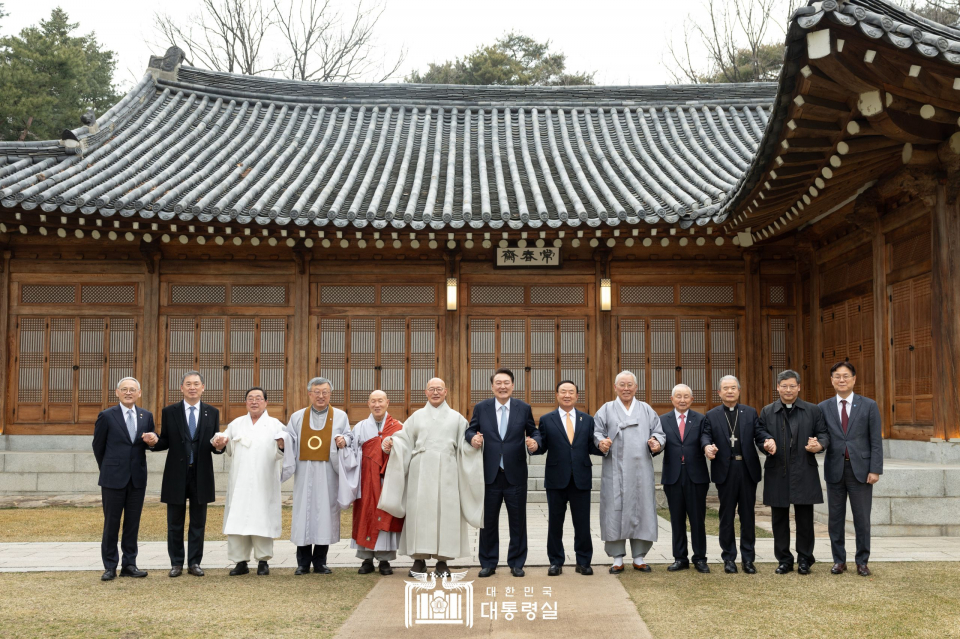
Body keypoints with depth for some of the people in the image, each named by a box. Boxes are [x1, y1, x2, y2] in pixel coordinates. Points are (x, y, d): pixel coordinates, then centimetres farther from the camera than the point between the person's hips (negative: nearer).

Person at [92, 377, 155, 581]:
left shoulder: (147, 416, 6)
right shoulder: (106, 416, -3)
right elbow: (98, 446, 5)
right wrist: (107, 470, 12)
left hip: (138, 478, 3)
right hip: (113, 478, -3)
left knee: (133, 523, 7)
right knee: (111, 523, 2)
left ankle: (129, 564, 15)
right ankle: (110, 567, 10)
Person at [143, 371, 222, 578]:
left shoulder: (212, 413, 5)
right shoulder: (169, 412, 3)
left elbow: (214, 446, 4)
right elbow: (166, 442, 4)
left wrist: (218, 446, -19)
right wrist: (154, 441, -18)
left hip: (201, 475, 1)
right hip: (176, 475, -1)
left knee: (198, 522, 7)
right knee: (175, 523, 7)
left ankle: (194, 562, 16)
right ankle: (176, 563, 18)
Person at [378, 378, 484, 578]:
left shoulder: (456, 418, 13)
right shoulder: (417, 416, 14)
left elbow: (464, 444, 6)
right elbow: (404, 439, 7)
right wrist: (390, 442, -12)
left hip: (446, 472, 0)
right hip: (421, 472, 0)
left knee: (446, 512, -4)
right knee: (420, 512, -4)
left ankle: (442, 561, 1)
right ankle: (419, 559, 2)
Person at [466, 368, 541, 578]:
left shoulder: (524, 408, 3)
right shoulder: (481, 408, 2)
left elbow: (533, 431, 8)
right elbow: (470, 429, 7)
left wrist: (535, 442, -14)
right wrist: (472, 438, -16)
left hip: (515, 474, 0)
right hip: (489, 474, 0)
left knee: (518, 520, 7)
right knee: (488, 520, 8)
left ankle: (516, 563, 21)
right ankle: (488, 563, 21)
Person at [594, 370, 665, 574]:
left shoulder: (646, 410, 14)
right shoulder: (606, 409, 9)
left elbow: (658, 432, 10)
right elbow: (596, 431, -1)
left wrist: (656, 443, -11)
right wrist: (601, 442, -22)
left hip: (641, 470, 2)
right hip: (615, 471, -2)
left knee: (641, 509, 2)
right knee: (615, 510, -2)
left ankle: (639, 557, 12)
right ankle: (617, 558, 6)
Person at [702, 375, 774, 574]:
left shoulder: (751, 413, 11)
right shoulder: (711, 416, 8)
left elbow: (759, 433, 1)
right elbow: (705, 435, -3)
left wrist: (768, 442, -21)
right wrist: (707, 446, -25)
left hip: (748, 469, 1)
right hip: (725, 470, -1)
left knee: (748, 515, 5)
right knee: (726, 515, 5)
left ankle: (748, 558, 13)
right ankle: (729, 558, 14)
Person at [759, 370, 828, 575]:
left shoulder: (813, 410, 8)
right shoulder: (767, 412, 10)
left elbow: (823, 433, 7)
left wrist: (819, 445, -15)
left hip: (804, 473, -1)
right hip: (777, 473, 1)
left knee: (805, 518, 2)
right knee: (779, 519, 6)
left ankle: (804, 560, 15)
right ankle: (784, 560, 16)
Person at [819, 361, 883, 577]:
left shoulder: (869, 406, 1)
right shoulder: (823, 407, 5)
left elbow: (876, 441, -1)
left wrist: (875, 469, -8)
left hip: (860, 469, -2)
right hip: (835, 469, 2)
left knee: (862, 518, 4)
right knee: (835, 518, 8)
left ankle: (862, 561, 15)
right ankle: (839, 560, 18)